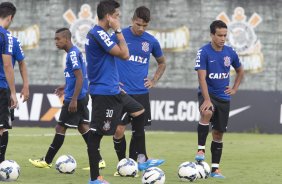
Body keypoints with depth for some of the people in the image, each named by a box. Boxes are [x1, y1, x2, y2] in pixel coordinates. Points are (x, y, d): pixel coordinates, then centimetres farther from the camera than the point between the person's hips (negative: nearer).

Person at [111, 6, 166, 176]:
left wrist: (154, 81, 9)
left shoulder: (151, 41, 5)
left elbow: (162, 63, 22)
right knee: (119, 130, -7)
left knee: (139, 130, 4)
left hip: (141, 92, 3)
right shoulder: (119, 35, -4)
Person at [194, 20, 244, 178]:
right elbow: (202, 77, -19)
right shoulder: (204, 52, -13)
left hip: (224, 97, 4)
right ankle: (201, 149, -26)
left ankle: (215, 168, 11)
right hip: (207, 93, -4)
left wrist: (235, 89, 8)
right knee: (207, 113, -36)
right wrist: (207, 100, -28)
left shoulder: (230, 52, 1)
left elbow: (240, 71, 20)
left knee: (219, 133, 5)